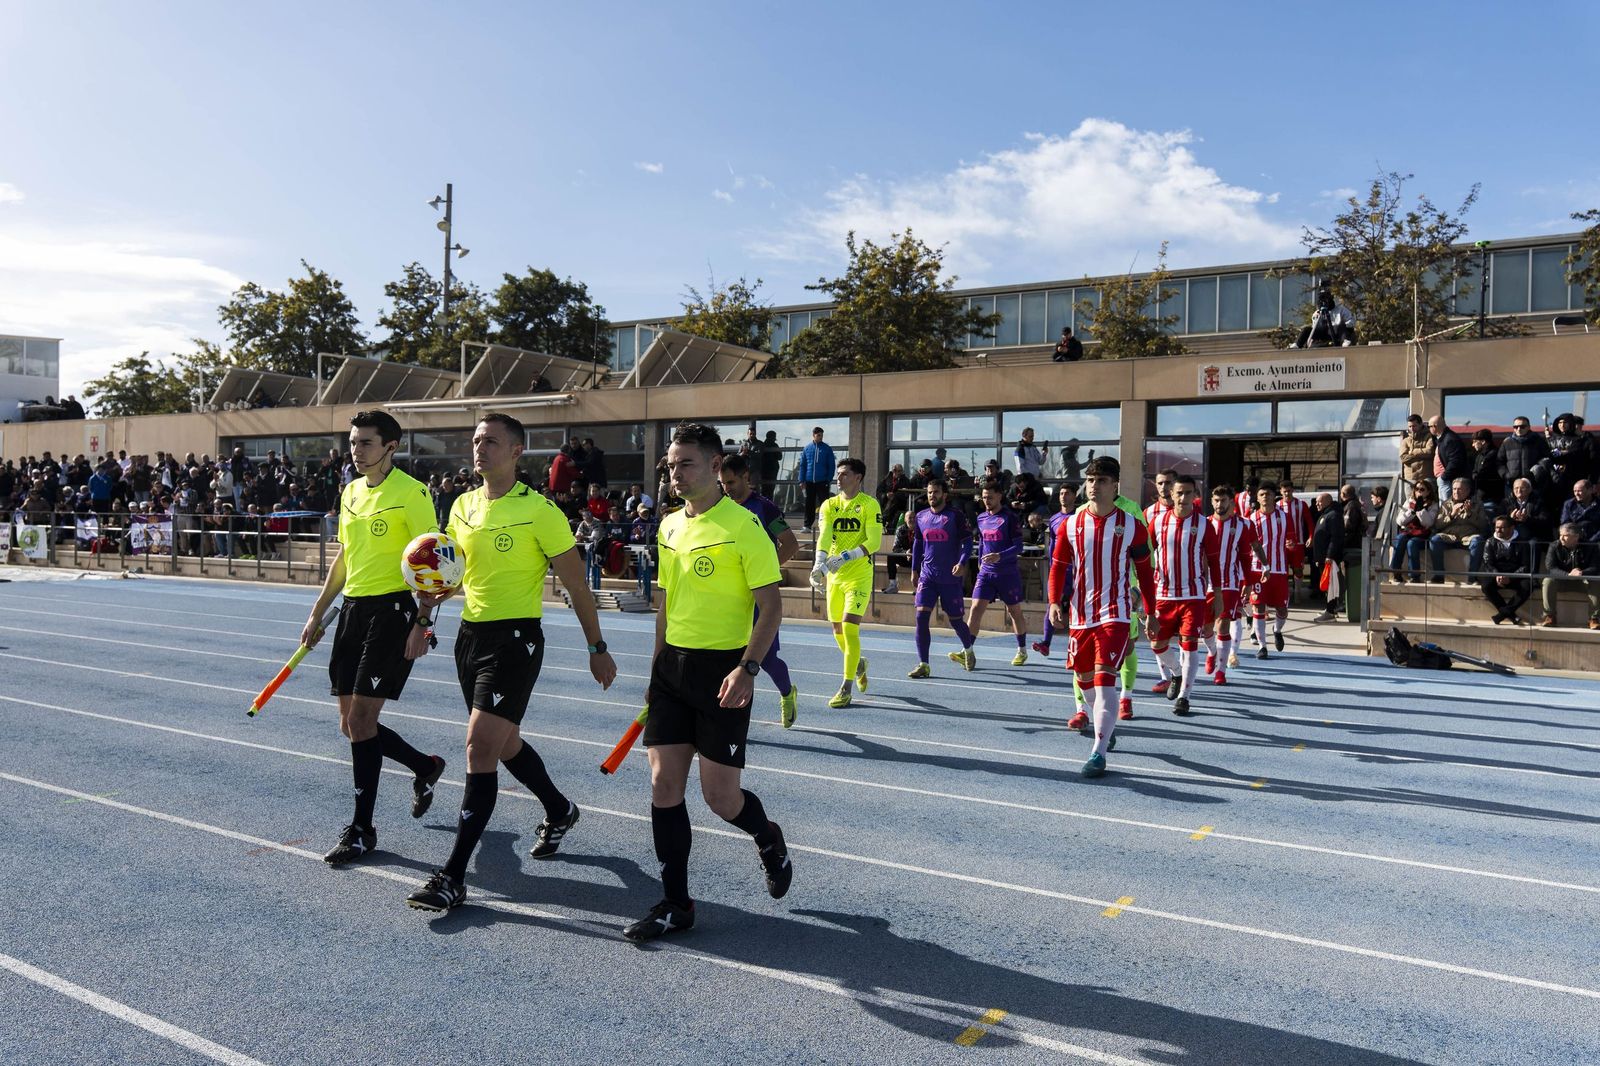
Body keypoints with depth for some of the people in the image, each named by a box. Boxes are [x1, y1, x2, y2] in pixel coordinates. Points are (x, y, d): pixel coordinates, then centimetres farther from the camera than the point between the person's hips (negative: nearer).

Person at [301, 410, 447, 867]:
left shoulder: (411, 493, -10)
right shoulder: (351, 492, 14)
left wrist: (422, 623, -19)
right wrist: (318, 612, 19)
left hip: (393, 609, -8)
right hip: (353, 608, 8)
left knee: (361, 719, -8)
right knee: (351, 724, 10)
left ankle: (362, 829, 6)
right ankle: (425, 766, 34)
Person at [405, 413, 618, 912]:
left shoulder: (539, 511, -12)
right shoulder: (463, 506, 8)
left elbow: (575, 584, -7)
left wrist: (597, 648, -4)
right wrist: (436, 592, -3)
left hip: (515, 638, -7)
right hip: (471, 633, 8)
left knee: (480, 746, -13)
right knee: (505, 743, 19)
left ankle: (453, 876, -6)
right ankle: (559, 811, 45)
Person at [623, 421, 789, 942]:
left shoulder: (743, 526, -11)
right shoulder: (669, 526, 10)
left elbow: (771, 605, -13)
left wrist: (747, 668, -23)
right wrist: (658, 670, 18)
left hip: (723, 670, -6)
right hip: (673, 665, 6)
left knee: (719, 796, -2)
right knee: (664, 786, 3)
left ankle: (768, 838, 33)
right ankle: (675, 904, 16)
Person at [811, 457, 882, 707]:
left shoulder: (869, 505, -6)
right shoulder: (829, 505, 7)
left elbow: (874, 541, -15)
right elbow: (824, 537, -8)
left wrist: (846, 556, -27)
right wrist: (820, 564, -26)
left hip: (859, 576, -5)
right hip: (834, 576, 5)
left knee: (849, 628, -13)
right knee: (838, 631, 11)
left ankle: (846, 688, -4)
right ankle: (859, 664, 41)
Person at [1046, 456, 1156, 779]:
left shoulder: (1131, 526, -2)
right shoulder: (1071, 525, 3)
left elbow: (1144, 571, 6)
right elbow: (1058, 566, 6)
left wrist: (1151, 613, 8)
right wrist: (1055, 602, -8)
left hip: (1115, 613, -4)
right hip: (1080, 613, 4)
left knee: (1104, 681, -15)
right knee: (1085, 679, 16)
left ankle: (1099, 753, -12)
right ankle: (1107, 726, 43)